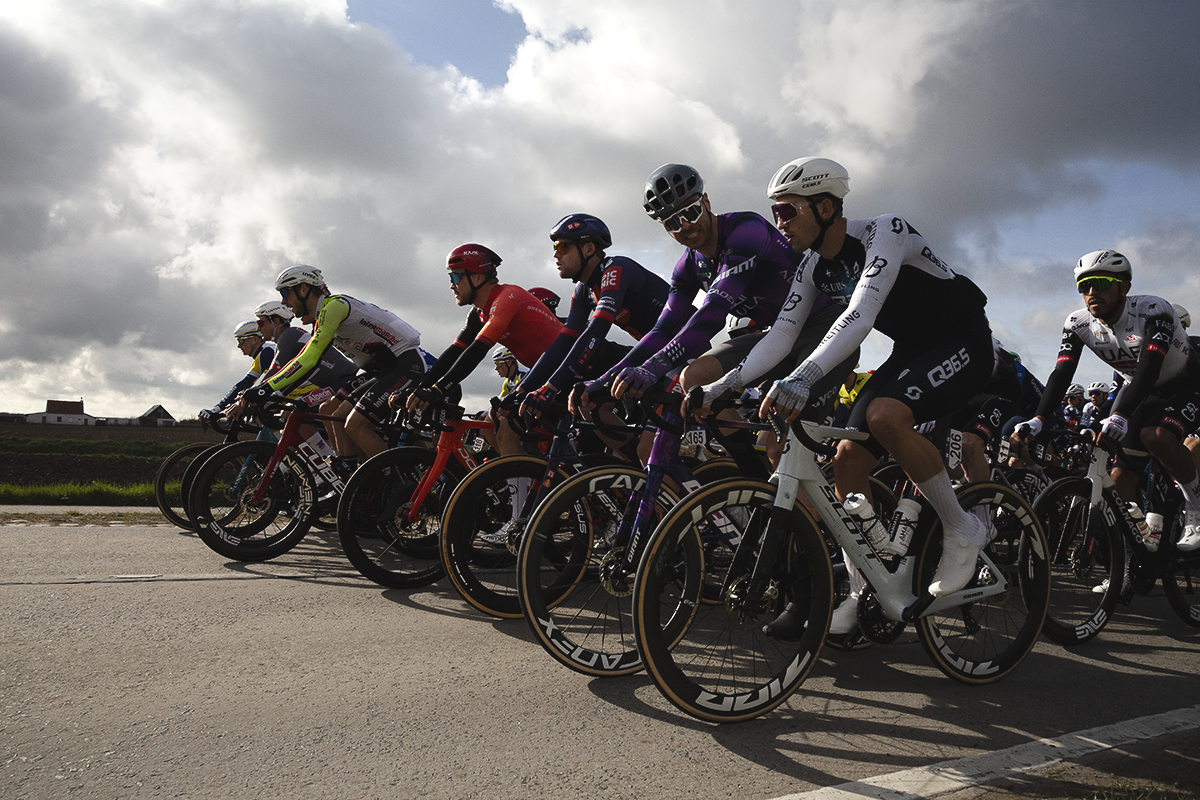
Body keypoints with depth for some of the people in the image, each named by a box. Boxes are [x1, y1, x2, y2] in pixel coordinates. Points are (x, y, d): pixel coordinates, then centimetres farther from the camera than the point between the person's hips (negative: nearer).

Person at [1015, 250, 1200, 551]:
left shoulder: (1154, 310, -31)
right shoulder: (1078, 323, -16)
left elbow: (1149, 368, -43)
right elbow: (1061, 374, -23)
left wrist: (1120, 415, -58)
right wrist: (1038, 419, -39)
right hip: (1138, 389, 5)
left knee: (1155, 435, -35)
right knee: (1120, 476, -6)